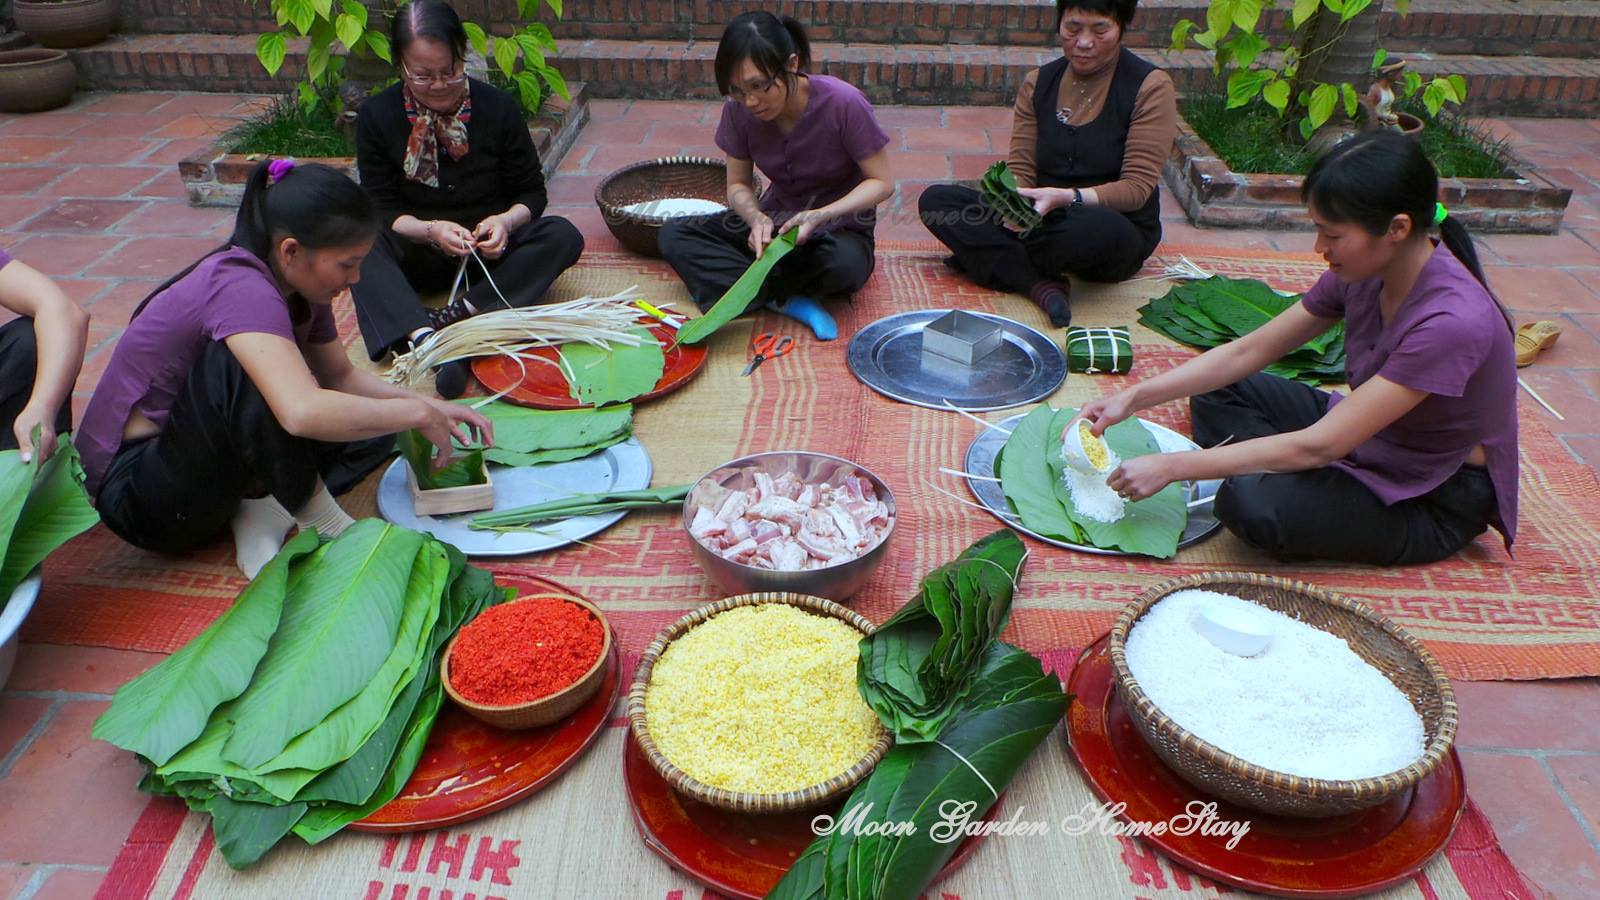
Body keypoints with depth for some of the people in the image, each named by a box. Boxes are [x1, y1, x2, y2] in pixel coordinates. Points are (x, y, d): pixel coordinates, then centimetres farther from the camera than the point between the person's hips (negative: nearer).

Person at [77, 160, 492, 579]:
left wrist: (430, 406, -4)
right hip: (136, 489, -9)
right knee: (243, 362, -34)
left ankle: (264, 512, -12)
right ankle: (323, 523, -23)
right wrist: (417, 414, -31)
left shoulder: (300, 289, -2)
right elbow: (304, 412, -44)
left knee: (374, 423, 1)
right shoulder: (241, 289, -29)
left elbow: (342, 377, 11)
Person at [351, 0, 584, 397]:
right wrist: (430, 230, -28)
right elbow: (381, 209, -6)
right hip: (417, 252, 0)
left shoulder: (498, 107, -7)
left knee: (563, 236, -28)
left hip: (488, 247, 1)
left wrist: (507, 221, -25)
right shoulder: (377, 115, -7)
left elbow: (532, 191, -2)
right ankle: (424, 339, -53)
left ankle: (454, 319, -39)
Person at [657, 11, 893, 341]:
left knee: (844, 264, -40)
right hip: (774, 223, 4)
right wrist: (756, 218, -25)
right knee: (673, 235, -15)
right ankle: (788, 301, -24)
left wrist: (820, 216, -30)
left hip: (840, 227, -4)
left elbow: (882, 183, -15)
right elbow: (739, 185, -2)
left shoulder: (844, 103, -24)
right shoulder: (738, 110, -13)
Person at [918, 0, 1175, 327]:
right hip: (1039, 218, 4)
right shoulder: (1037, 83, 7)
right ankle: (1041, 286, -29)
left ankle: (986, 256, -15)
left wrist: (1067, 198, -30)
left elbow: (1138, 187, -14)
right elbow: (1020, 169, 1)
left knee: (1099, 228, -43)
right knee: (935, 200, -15)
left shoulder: (1151, 87, -7)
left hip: (1119, 232, -4)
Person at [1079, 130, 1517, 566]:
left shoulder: (1453, 320, -32)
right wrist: (1134, 397, -12)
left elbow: (1317, 445, -33)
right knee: (1217, 393, 2)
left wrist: (1171, 467, -31)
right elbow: (1248, 351, -2)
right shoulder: (1363, 273, -9)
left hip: (1435, 503, -8)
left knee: (1251, 501, -32)